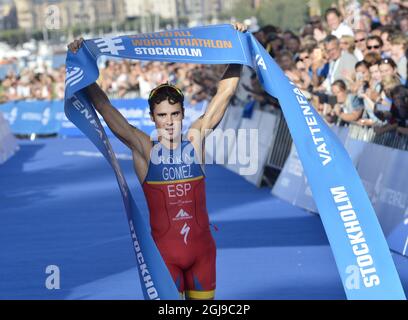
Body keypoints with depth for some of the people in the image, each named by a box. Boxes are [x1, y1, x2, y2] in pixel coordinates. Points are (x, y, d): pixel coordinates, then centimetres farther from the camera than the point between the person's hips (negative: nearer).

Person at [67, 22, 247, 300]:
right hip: (164, 249, -2)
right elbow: (104, 106, -9)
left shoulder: (196, 140, 1)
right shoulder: (144, 149, -5)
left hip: (202, 247, 2)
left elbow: (224, 93, 2)